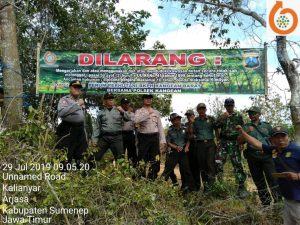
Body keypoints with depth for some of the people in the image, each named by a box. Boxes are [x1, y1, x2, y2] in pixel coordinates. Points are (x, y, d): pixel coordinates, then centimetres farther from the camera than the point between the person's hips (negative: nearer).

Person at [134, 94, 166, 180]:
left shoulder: (156, 112, 15)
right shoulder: (139, 111, 6)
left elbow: (160, 127, 13)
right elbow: (136, 121, -17)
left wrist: (162, 140, 6)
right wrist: (148, 113, -18)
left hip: (154, 137, 3)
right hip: (143, 137, -3)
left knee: (155, 160, 5)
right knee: (142, 160, -1)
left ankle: (152, 179, 16)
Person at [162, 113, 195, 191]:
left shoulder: (184, 129, 6)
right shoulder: (170, 130, 1)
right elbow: (168, 143, -2)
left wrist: (186, 146, -7)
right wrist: (176, 147, -15)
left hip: (183, 152, 1)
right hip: (174, 152, -1)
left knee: (186, 169, 3)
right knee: (168, 169, -5)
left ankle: (189, 186, 12)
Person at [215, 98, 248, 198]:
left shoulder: (238, 116, 8)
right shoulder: (221, 116, 14)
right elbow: (216, 126, -3)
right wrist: (223, 117, -14)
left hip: (234, 142, -2)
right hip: (223, 142, 2)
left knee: (237, 164, -4)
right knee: (218, 162, -7)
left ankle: (241, 187, 2)